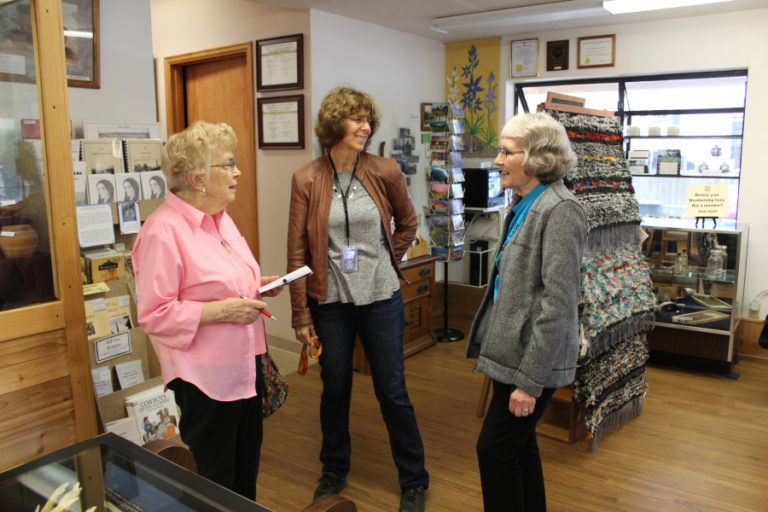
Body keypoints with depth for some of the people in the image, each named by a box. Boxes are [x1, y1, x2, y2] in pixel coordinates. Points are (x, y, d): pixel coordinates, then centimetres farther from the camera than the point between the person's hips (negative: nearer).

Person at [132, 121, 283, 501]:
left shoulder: (220, 219, 10)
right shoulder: (163, 230, -19)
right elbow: (153, 314, -21)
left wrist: (258, 287, 4)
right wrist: (222, 310, -24)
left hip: (245, 366, 9)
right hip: (206, 378, -8)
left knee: (246, 472, 21)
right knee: (216, 483, 9)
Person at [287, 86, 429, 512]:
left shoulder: (385, 172, -4)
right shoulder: (307, 179, -4)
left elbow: (407, 222, 14)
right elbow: (297, 252, -4)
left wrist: (387, 261, 7)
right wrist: (300, 314, -4)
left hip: (380, 299, 0)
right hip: (329, 301, 1)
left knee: (392, 393, 8)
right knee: (335, 391, 15)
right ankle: (334, 472, 39)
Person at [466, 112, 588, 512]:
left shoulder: (559, 211, -18)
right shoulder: (524, 204, 10)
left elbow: (557, 303, -22)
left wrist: (529, 379, -21)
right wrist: (491, 344, 18)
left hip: (533, 357, -9)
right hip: (512, 350, 9)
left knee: (494, 449, -1)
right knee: (519, 446, 19)